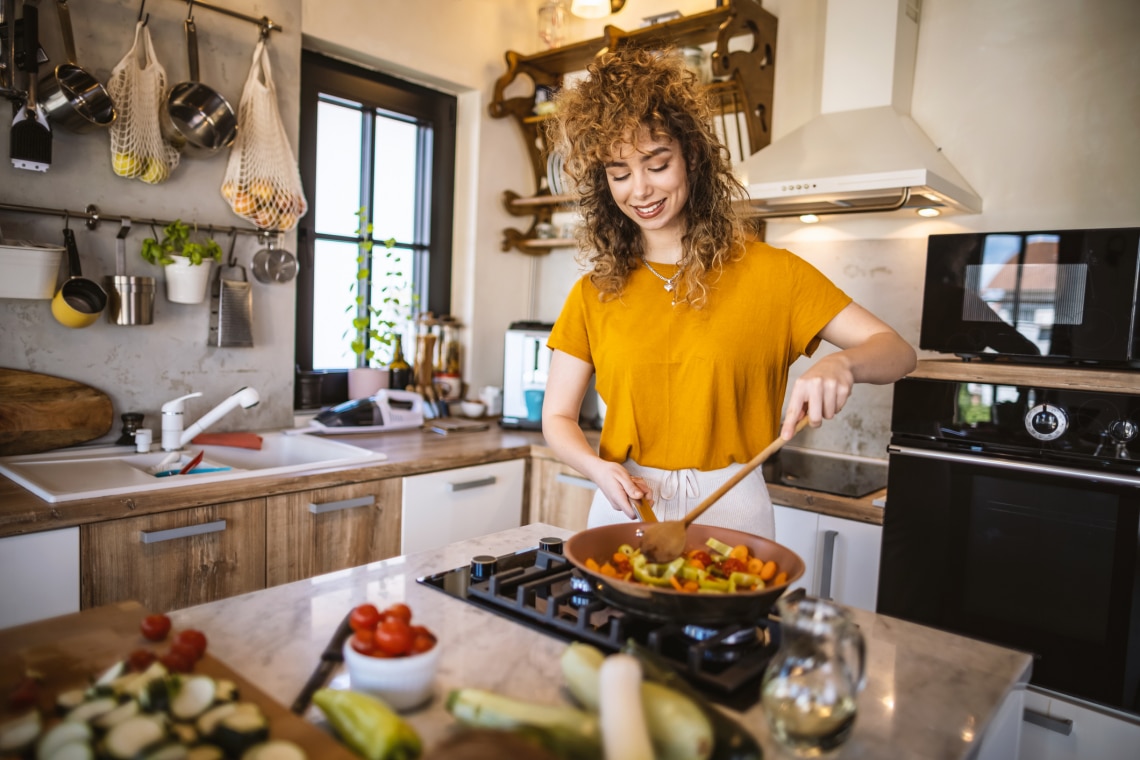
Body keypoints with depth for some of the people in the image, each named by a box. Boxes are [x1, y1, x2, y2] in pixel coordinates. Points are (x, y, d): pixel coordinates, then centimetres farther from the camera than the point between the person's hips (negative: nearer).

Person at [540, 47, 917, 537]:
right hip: (625, 507, 2)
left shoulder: (765, 271, -4)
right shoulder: (595, 292, 1)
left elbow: (896, 350, -3)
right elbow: (557, 417, 4)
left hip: (729, 510, -1)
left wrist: (842, 365, -25)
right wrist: (599, 469, -16)